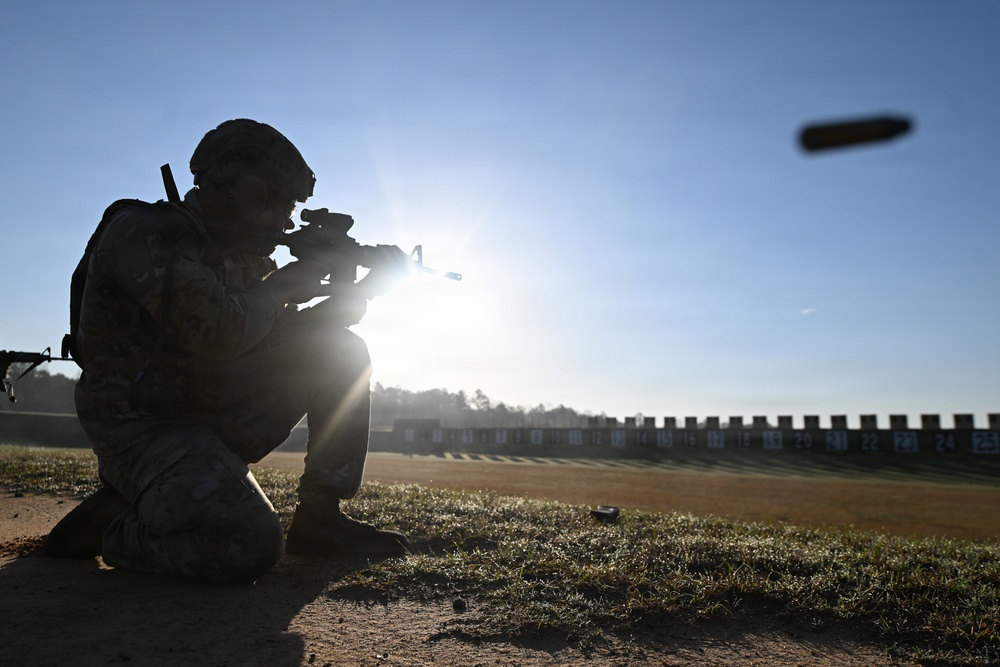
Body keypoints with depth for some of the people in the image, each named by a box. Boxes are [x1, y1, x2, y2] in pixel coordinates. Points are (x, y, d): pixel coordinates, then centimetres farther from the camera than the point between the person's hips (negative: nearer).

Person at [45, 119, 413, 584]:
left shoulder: (240, 252, 10)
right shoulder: (142, 233, -15)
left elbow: (271, 332, 11)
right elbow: (217, 331, -27)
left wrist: (362, 290, -3)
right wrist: (291, 281, -12)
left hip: (217, 416, 8)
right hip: (144, 429, -8)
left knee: (340, 353, -2)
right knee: (250, 545, -31)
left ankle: (319, 516, 0)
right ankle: (109, 525, -1)